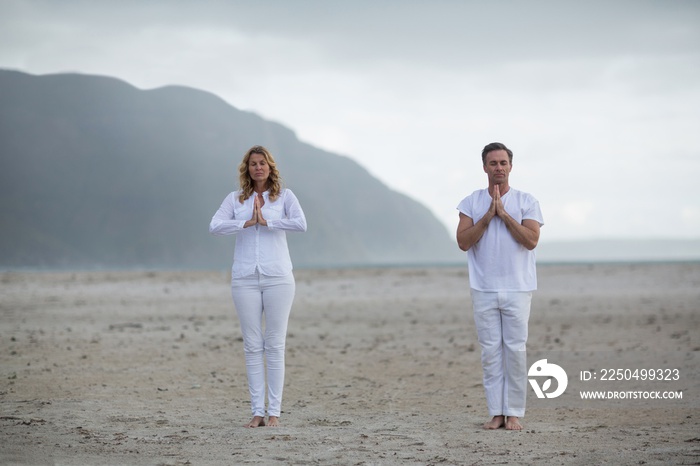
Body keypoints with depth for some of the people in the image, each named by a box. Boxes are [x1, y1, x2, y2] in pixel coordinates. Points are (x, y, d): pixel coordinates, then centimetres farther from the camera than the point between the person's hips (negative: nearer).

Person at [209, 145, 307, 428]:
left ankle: (274, 412, 1)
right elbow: (215, 226, -6)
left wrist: (267, 221, -14)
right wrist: (247, 222, -15)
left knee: (275, 346, -1)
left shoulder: (284, 196, 5)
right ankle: (257, 412, 4)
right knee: (252, 346, 1)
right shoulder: (235, 199, 9)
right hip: (245, 278, 2)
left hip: (278, 278, -2)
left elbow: (301, 224, -12)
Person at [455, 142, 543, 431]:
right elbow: (463, 242, -4)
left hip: (517, 288, -1)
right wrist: (488, 215, -11)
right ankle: (496, 412, 7)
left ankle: (514, 413, 4)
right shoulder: (471, 202, 6)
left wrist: (504, 214, -12)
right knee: (490, 351, 2)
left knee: (515, 349, -2)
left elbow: (531, 240, -10)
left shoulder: (527, 202, 3)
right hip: (484, 289, 1)